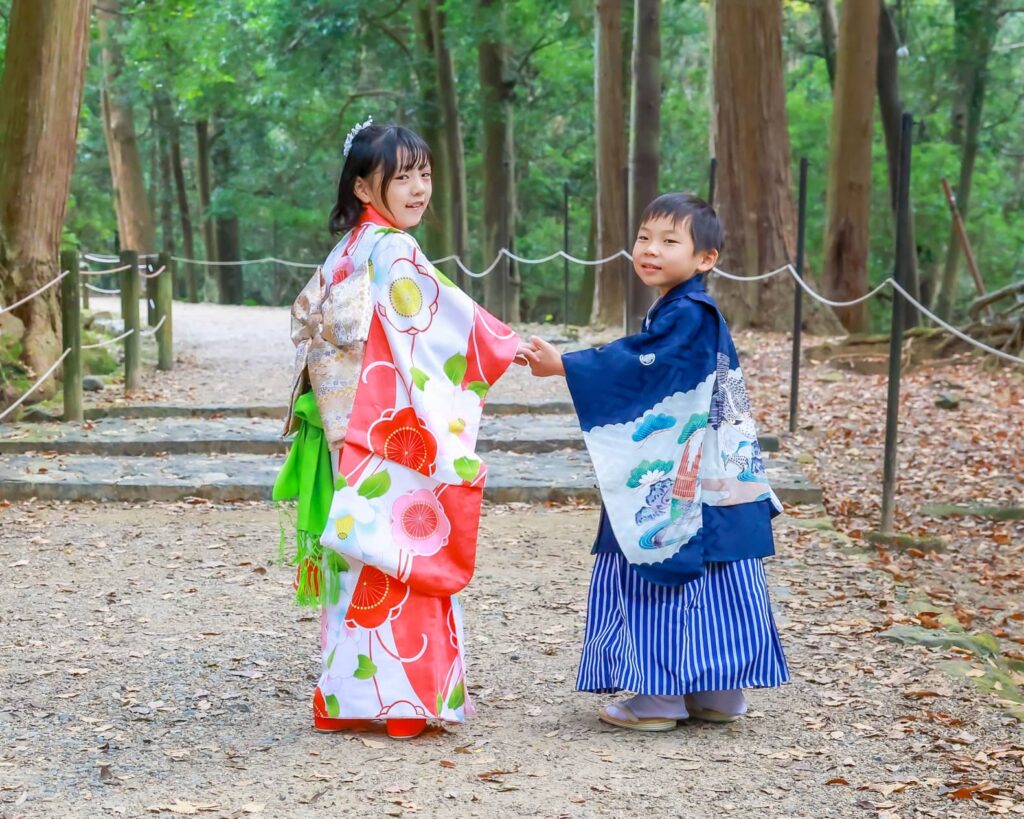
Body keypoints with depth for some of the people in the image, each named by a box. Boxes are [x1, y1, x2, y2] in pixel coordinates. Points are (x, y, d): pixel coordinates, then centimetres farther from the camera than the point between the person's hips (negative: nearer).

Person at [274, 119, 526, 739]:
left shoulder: (347, 251, 13)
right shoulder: (393, 252, -13)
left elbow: (306, 317, 21)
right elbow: (451, 317, -13)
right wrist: (509, 347, -1)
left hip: (351, 432, 9)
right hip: (395, 432, -9)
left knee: (362, 551, 11)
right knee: (406, 552, -4)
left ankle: (350, 695, 16)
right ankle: (403, 694, -1)